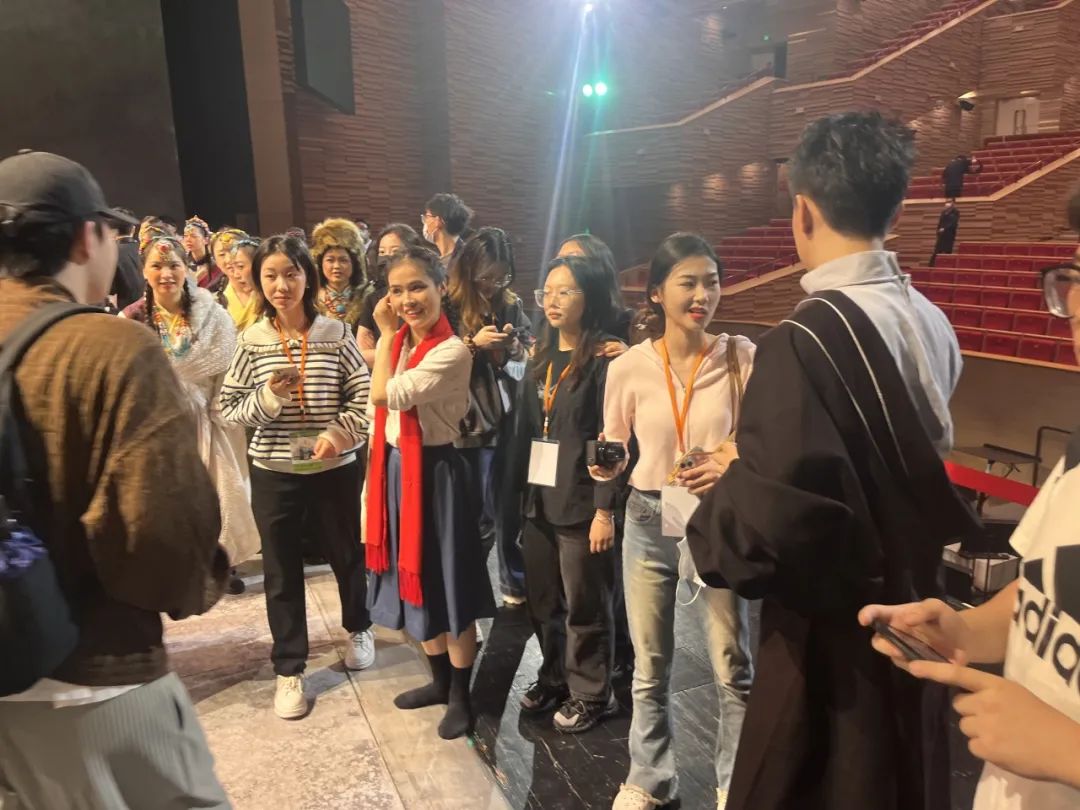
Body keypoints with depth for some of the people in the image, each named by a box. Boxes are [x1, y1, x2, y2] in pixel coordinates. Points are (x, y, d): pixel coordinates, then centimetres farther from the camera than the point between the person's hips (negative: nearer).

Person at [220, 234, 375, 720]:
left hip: (335, 468, 0)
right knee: (281, 572, 9)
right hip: (273, 472, 1)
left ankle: (358, 628, 45)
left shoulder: (336, 334, -6)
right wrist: (268, 397, -20)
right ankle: (289, 669, 25)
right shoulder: (251, 341, -3)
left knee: (345, 554, 18)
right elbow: (228, 407, -2)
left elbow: (365, 394, -4)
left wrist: (339, 432, -20)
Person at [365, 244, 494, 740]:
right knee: (415, 579, 17)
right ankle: (440, 680, 36)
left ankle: (461, 694, 23)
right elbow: (380, 398, 3)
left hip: (433, 470, -8)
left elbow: (386, 395, -22)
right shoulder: (401, 342, 6)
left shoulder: (452, 352, -18)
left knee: (445, 582, 4)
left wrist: (387, 336, -14)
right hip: (395, 467, 8)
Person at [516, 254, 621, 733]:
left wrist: (604, 509, -17)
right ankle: (553, 679, 38)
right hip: (538, 502, 7)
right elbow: (525, 432, 13)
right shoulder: (540, 359, 12)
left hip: (581, 505, -7)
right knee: (542, 602, 17)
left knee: (584, 607, 8)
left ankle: (590, 694, 27)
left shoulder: (604, 361, -11)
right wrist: (521, 496, 11)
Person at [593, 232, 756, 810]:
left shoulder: (741, 357, -9)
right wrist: (606, 467, -19)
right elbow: (613, 451, 3)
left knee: (733, 668, 11)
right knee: (649, 668, 16)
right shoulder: (627, 368, -8)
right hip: (649, 523, 1)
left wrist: (733, 465, -22)